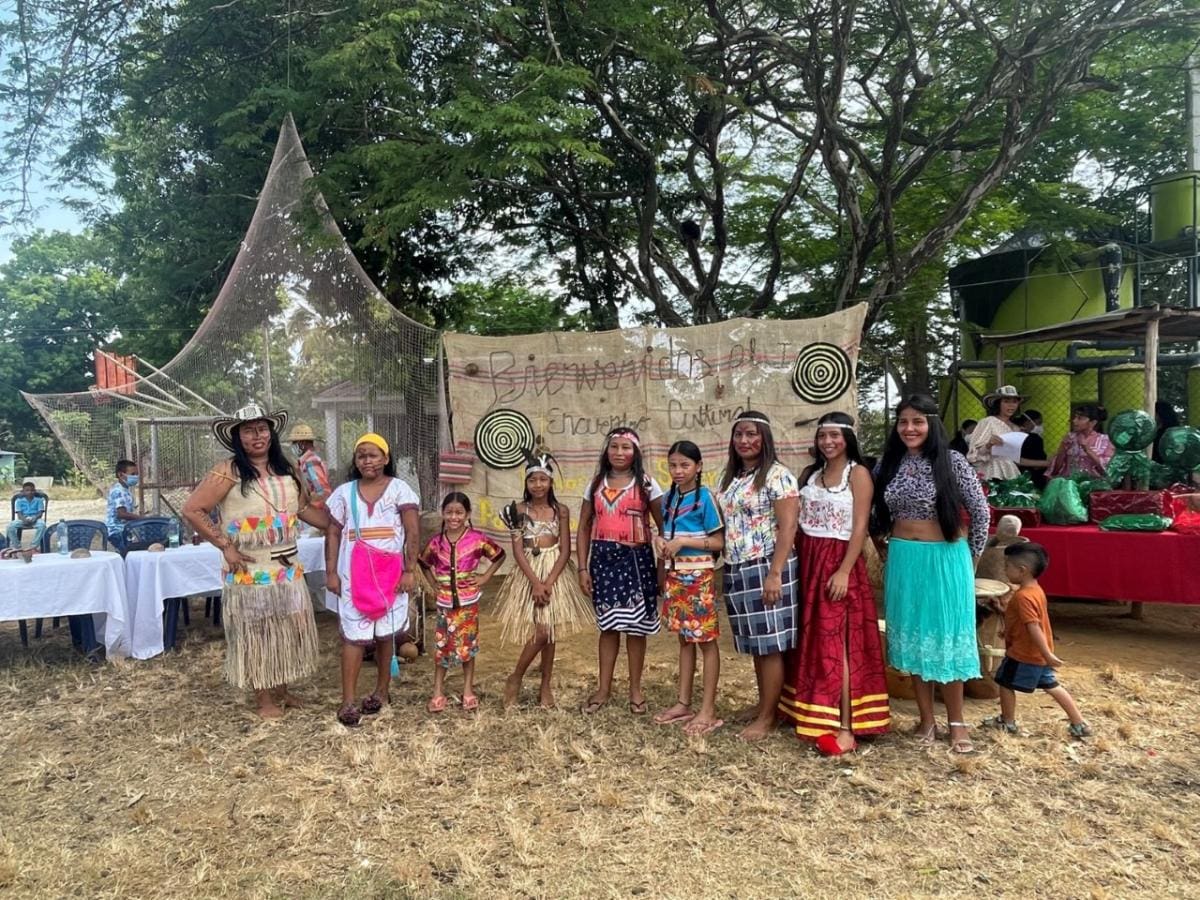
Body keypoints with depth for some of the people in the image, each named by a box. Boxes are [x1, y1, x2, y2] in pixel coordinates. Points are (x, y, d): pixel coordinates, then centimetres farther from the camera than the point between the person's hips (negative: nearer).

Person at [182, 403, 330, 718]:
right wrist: (225, 546, -14)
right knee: (255, 633, 6)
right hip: (250, 571, -6)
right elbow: (192, 510, -13)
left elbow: (304, 508, 16)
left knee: (288, 631, 15)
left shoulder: (287, 470, 7)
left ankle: (283, 689, 32)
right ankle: (264, 698, 20)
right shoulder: (228, 472, -11)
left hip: (288, 568, 6)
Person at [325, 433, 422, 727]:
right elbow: (333, 533, 8)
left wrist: (410, 570, -10)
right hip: (353, 573, 1)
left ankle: (381, 691, 21)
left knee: (385, 633, 6)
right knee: (353, 634, -2)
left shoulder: (399, 489, 0)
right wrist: (331, 572, 0)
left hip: (390, 572, -1)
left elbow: (413, 532, -4)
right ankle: (348, 702, 1)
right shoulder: (344, 492, 8)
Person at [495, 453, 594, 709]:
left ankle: (546, 687, 17)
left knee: (549, 632, 5)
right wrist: (535, 582, -15)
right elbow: (518, 551, -6)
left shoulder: (561, 511, 2)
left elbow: (565, 550, -2)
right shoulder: (519, 510, -1)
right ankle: (515, 679, 10)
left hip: (555, 573, 2)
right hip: (528, 573, -2)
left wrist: (549, 582, -13)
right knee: (540, 632, -11)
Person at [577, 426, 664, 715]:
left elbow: (663, 527, 1)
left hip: (636, 559, -2)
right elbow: (584, 528, 8)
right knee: (608, 625, 9)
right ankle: (604, 688, 20)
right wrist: (582, 568, 2)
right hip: (603, 559, 2)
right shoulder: (596, 485, 8)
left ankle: (635, 688, 20)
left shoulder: (647, 485, 0)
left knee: (635, 625, 5)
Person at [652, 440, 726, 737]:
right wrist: (660, 540, -2)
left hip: (699, 576, -7)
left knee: (706, 640, 0)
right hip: (675, 575, 7)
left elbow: (719, 541, -11)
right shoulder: (670, 498, 10)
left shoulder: (705, 497, -9)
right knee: (684, 638, 14)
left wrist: (683, 541, -17)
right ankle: (684, 704, 23)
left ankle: (708, 711, 6)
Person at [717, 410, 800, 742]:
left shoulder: (777, 474, -9)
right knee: (755, 643, 15)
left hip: (766, 569, -7)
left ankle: (768, 716, 9)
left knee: (770, 644, 0)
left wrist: (775, 574, -20)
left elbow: (788, 528, -15)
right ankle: (763, 704, 28)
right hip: (737, 571, 7)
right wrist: (727, 569, 15)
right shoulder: (730, 477, 14)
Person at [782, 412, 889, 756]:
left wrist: (843, 571, -19)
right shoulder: (809, 474, 12)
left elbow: (860, 528, -11)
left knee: (836, 643, -9)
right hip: (808, 563, 6)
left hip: (839, 563, -6)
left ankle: (845, 728, -6)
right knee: (810, 641, 10)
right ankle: (809, 712, 20)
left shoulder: (857, 473, -5)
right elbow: (798, 524, 12)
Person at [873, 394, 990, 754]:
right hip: (902, 560, 4)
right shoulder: (888, 463, 2)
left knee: (947, 638, 5)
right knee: (912, 637, 9)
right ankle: (927, 720, 21)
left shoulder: (952, 462, -9)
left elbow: (980, 512, -2)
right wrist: (893, 551, 13)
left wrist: (969, 557, 4)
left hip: (944, 560, -4)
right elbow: (881, 514, 14)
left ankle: (957, 722, 20)